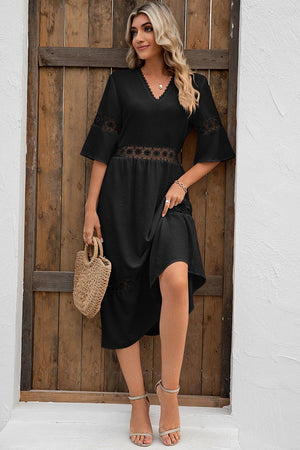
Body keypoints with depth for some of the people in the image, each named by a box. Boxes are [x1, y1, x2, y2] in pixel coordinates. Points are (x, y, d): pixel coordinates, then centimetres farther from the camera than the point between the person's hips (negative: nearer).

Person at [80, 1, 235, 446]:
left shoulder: (193, 86, 11)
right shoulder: (121, 81, 11)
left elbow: (213, 150, 10)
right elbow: (103, 146, 6)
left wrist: (182, 183, -5)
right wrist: (91, 207, 0)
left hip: (167, 194, -1)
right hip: (122, 193, 1)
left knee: (176, 280, -25)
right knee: (125, 293, -1)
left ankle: (169, 390, -9)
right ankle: (138, 400, 11)